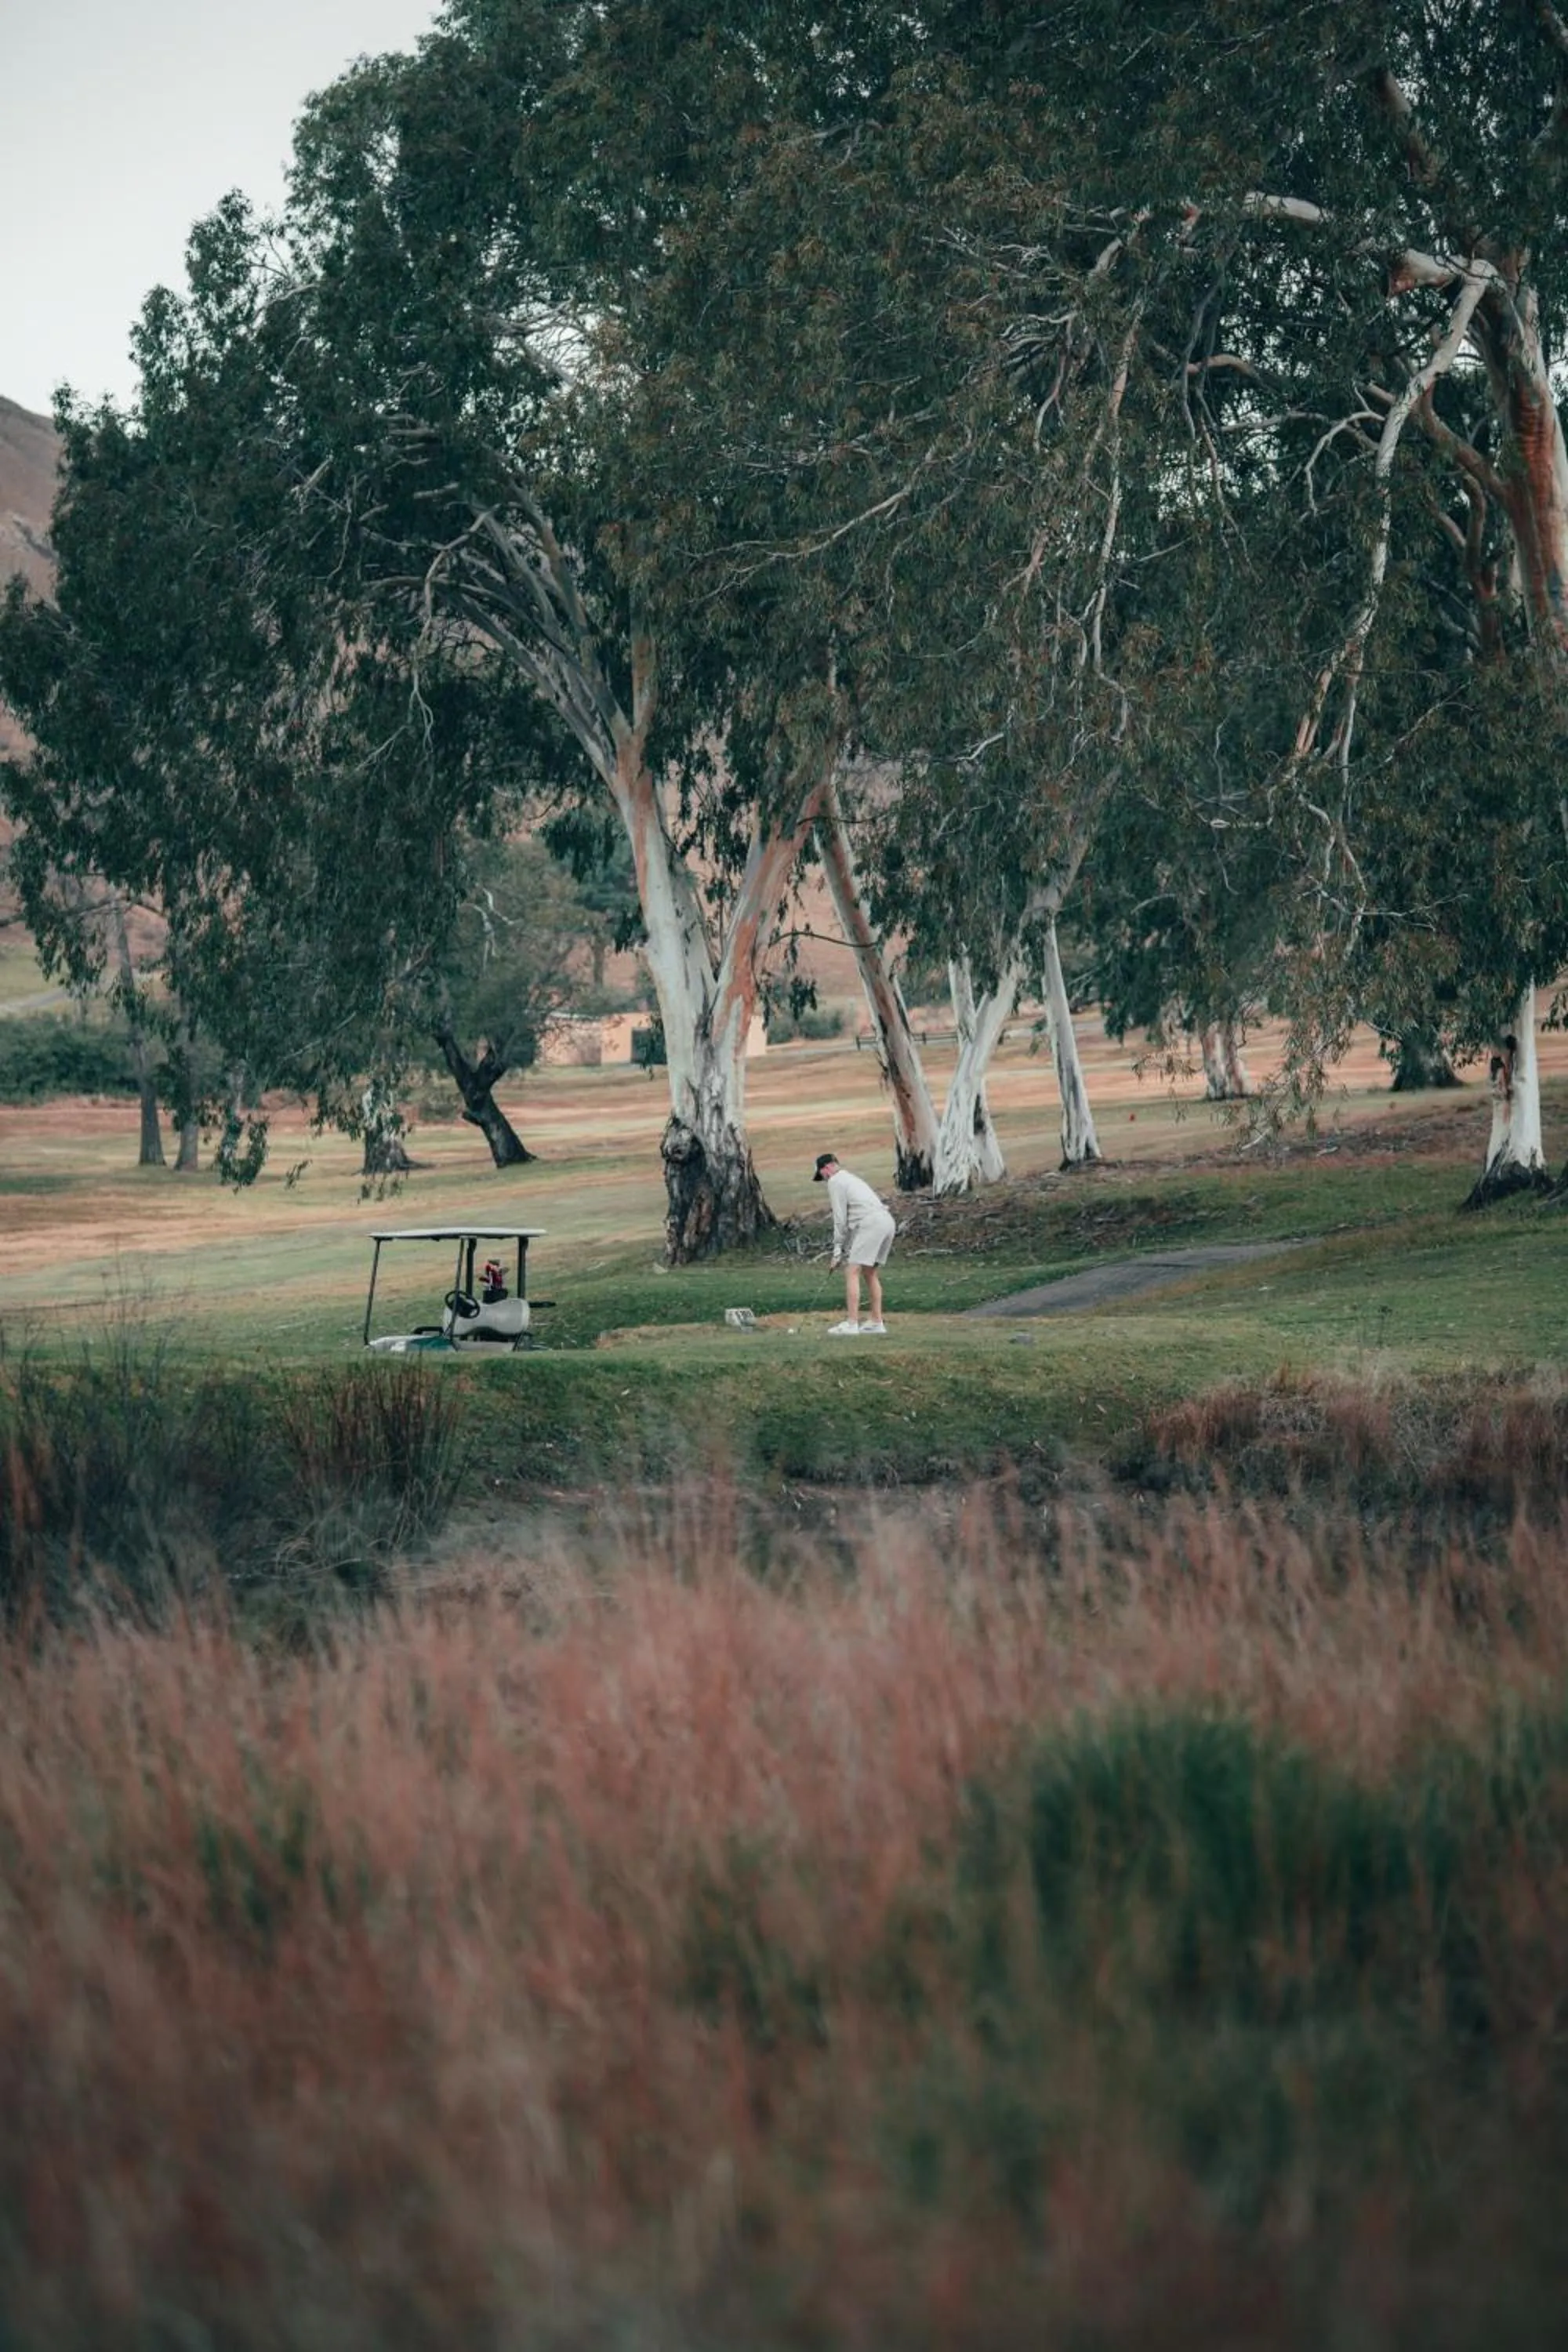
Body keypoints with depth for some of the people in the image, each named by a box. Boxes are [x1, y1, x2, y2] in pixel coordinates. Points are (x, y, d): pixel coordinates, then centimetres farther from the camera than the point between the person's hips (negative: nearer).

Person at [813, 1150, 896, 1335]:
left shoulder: (835, 1182, 3)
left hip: (871, 1223, -9)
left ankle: (851, 1324, -14)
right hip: (887, 1221, 9)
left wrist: (838, 1250, 3)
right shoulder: (852, 1179, 31)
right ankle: (876, 1323, 18)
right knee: (871, 1273, 17)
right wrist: (847, 1247, 22)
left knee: (852, 1272, -8)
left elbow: (840, 1218, -2)